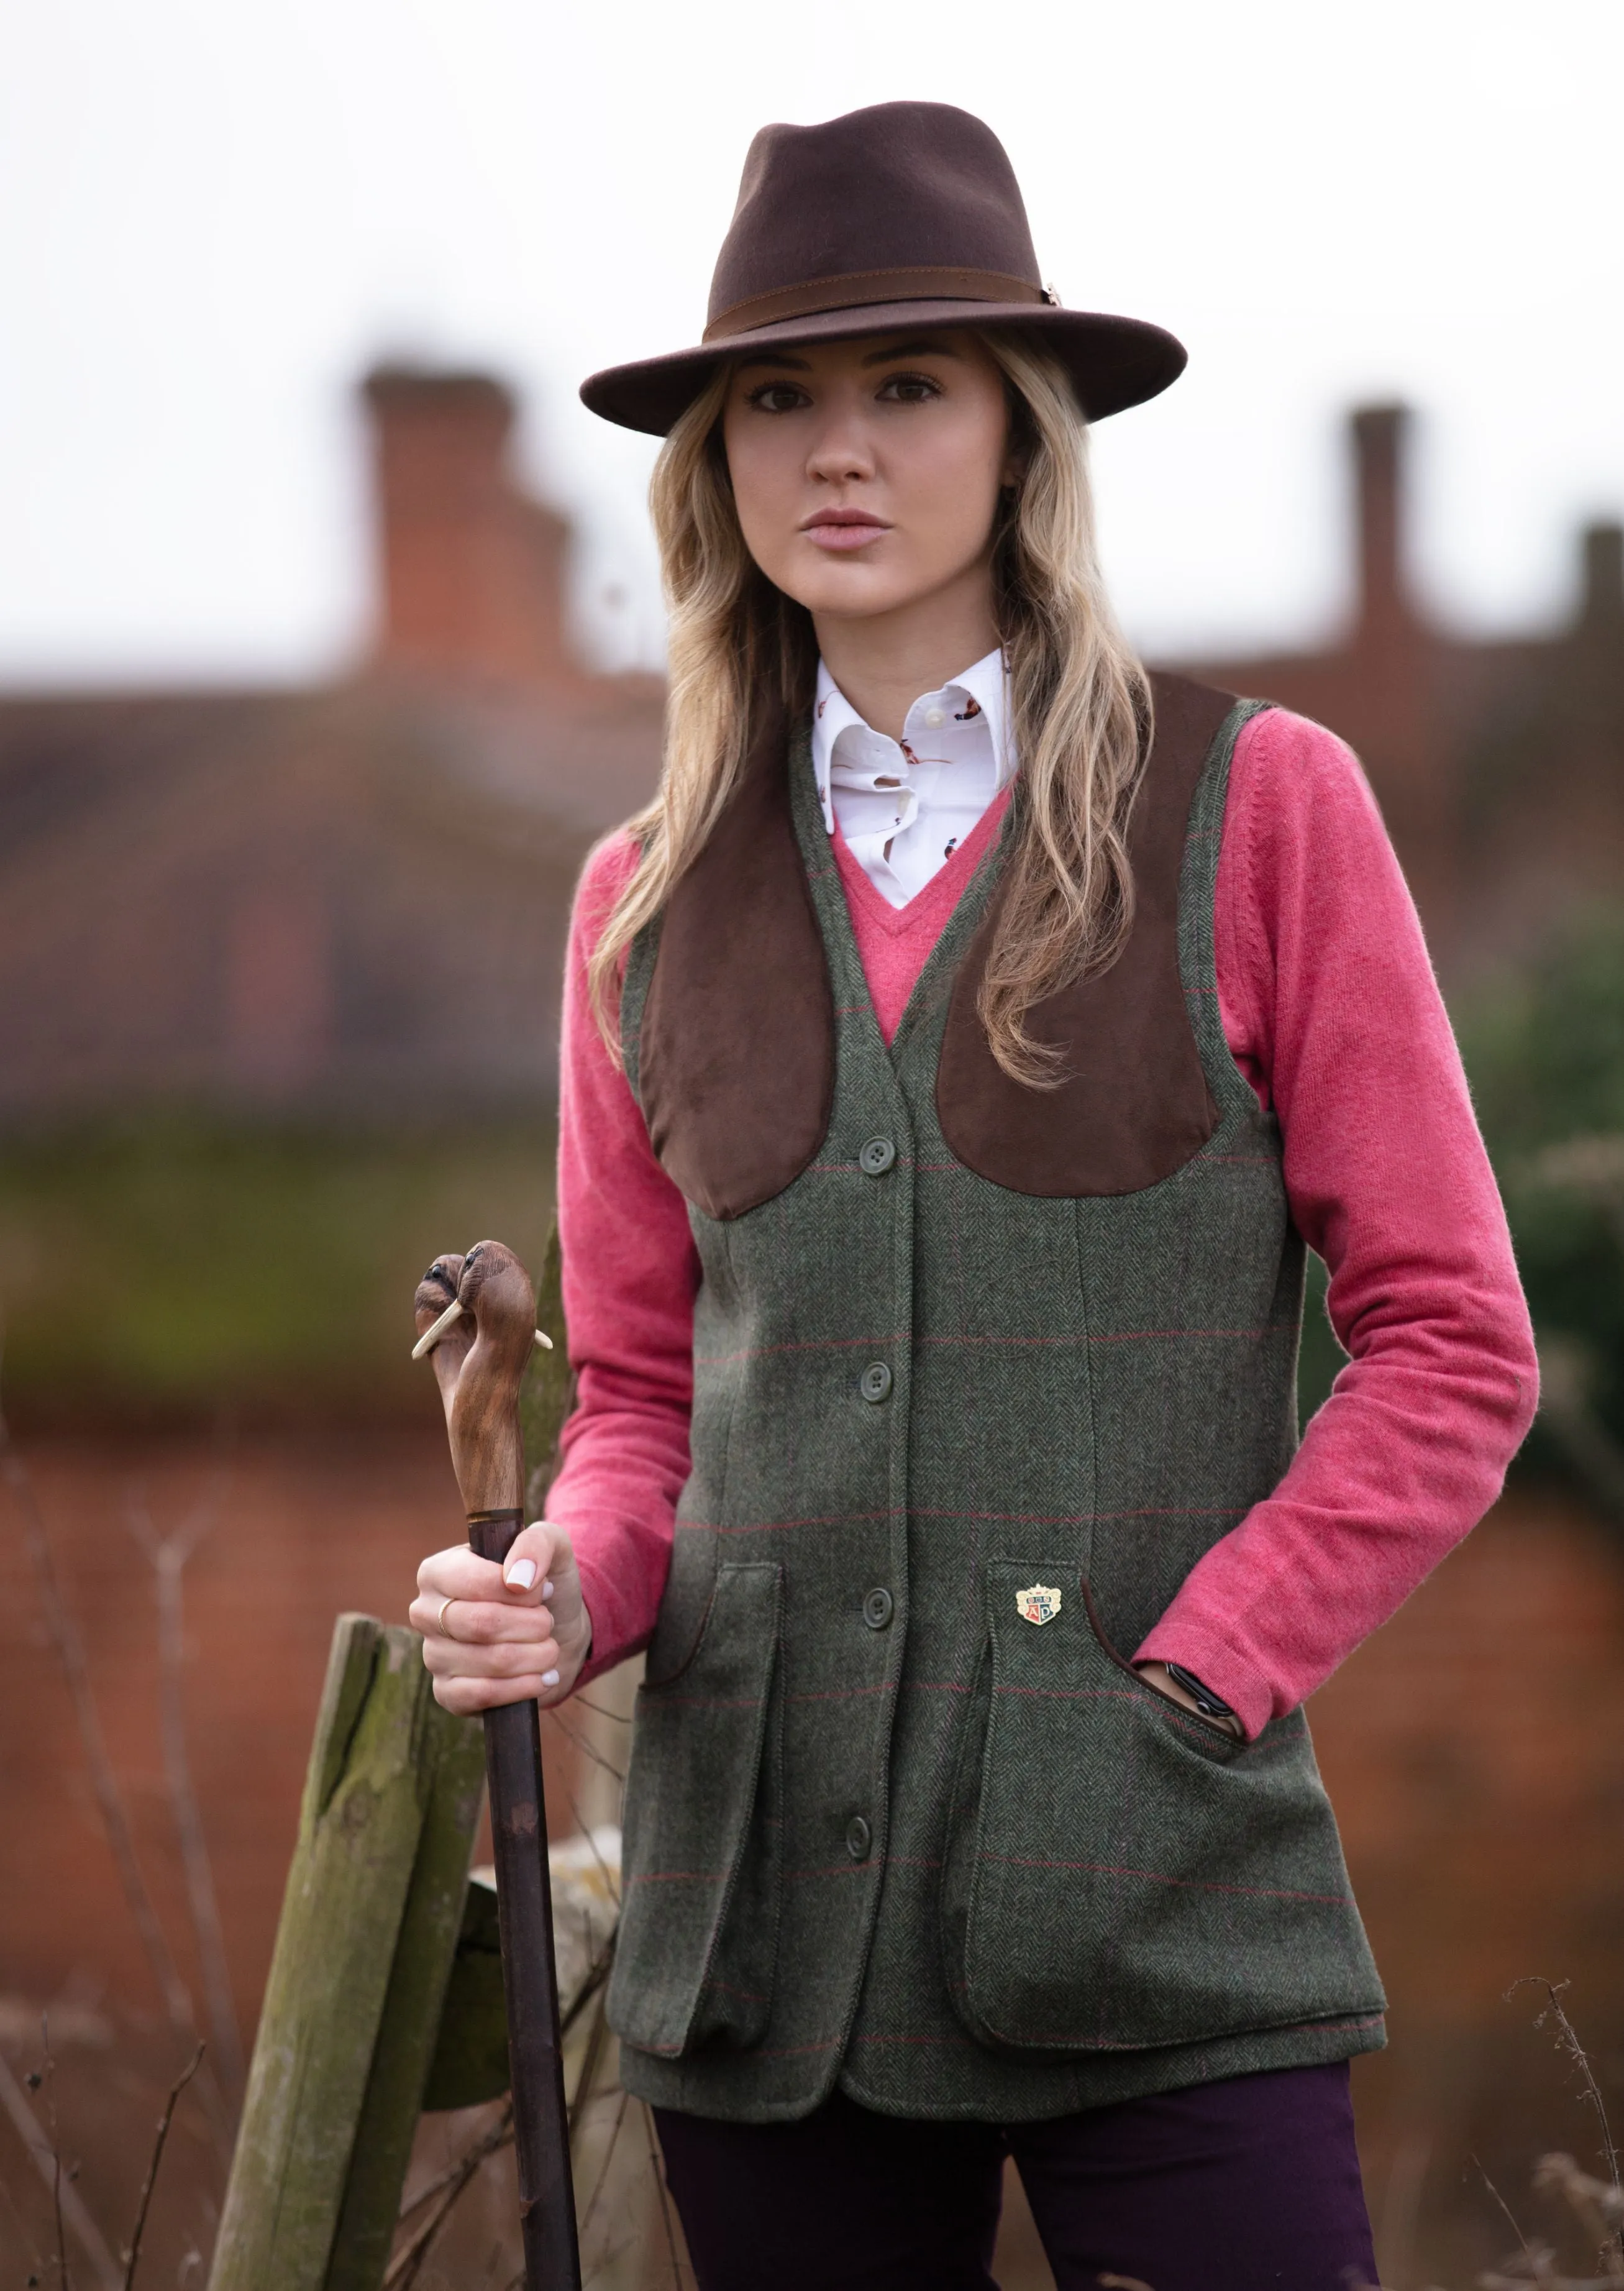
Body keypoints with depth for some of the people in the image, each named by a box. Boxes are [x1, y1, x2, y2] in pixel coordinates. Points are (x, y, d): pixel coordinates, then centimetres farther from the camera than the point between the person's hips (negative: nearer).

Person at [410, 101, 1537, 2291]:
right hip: (771, 1915, 3)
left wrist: (1192, 1676, -8)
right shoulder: (654, 909, 11)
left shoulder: (1257, 812, 1)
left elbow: (1452, 1348, 1)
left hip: (1154, 1914, -3)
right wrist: (569, 1591, -4)